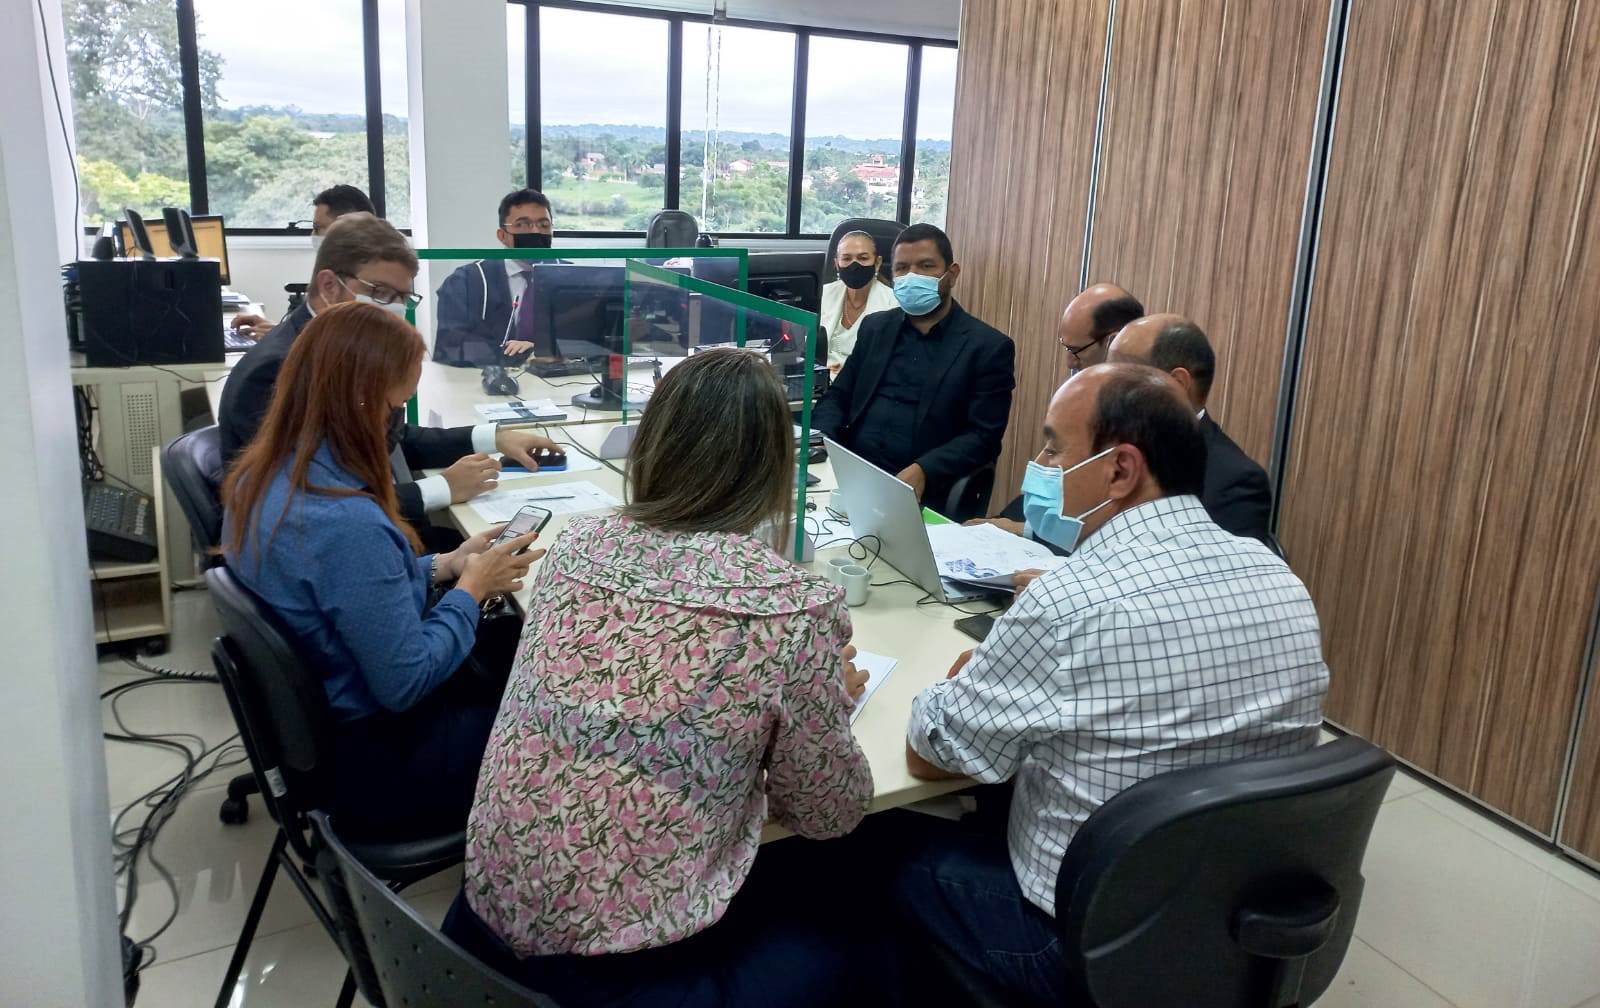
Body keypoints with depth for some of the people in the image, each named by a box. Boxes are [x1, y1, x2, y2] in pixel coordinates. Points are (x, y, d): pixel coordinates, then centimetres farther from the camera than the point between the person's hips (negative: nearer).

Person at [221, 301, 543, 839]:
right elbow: (406, 683, -26)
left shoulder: (259, 478, -5)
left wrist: (443, 566, 4)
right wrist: (470, 589, -12)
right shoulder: (347, 524, -34)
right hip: (368, 761, -8)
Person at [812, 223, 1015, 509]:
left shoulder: (989, 346, 1)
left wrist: (923, 472, -21)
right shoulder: (875, 328, 16)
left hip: (921, 495, -3)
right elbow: (838, 397, 17)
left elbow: (984, 438, -6)